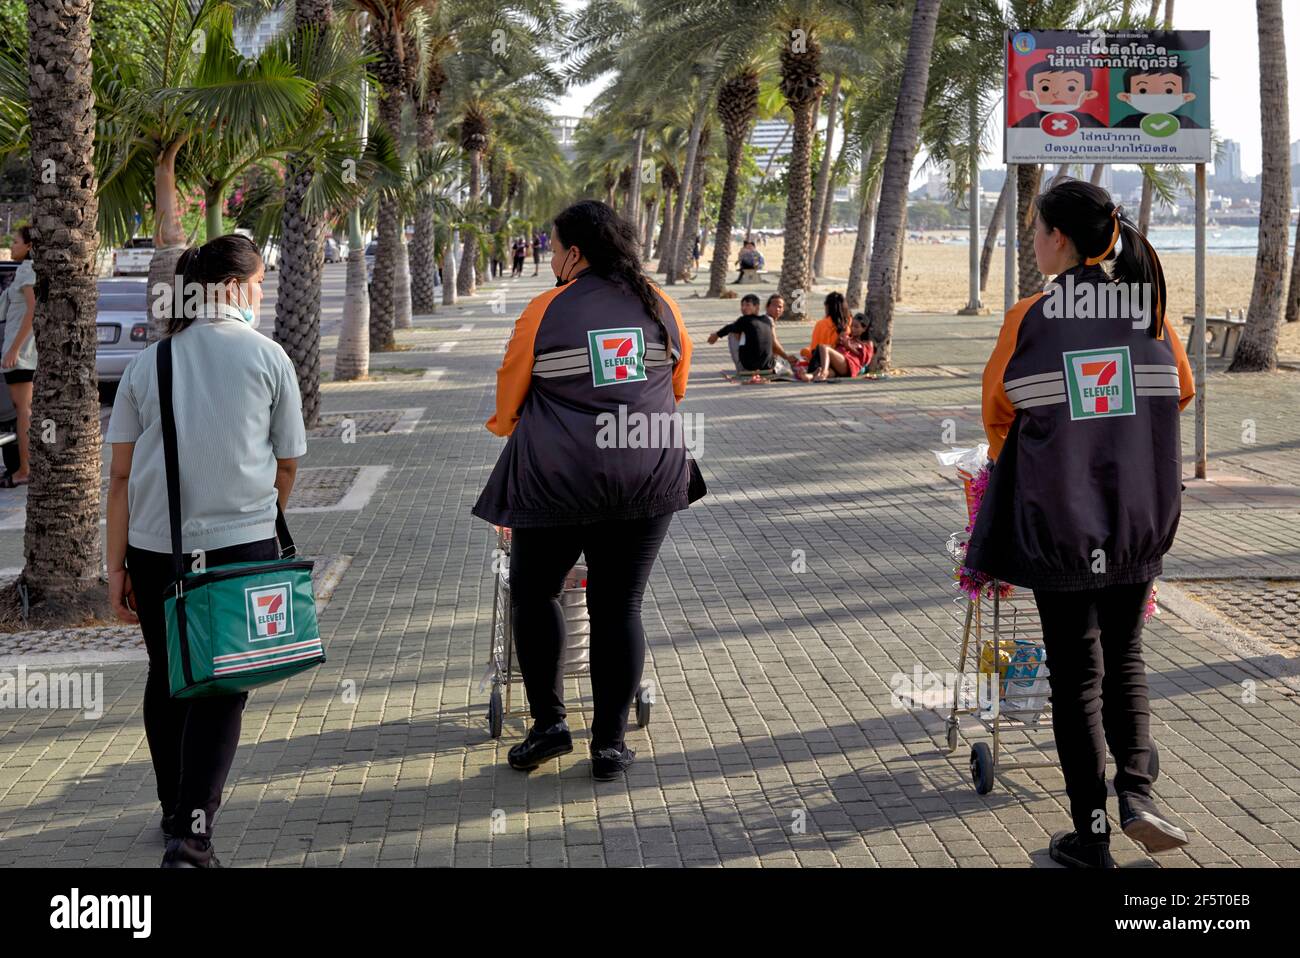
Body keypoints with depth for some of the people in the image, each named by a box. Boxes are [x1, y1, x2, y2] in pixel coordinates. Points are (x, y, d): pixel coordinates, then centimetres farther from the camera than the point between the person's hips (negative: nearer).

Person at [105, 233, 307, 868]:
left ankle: (175, 810, 34)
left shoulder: (147, 363, 5)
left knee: (167, 678, 19)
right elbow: (287, 464, 6)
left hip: (154, 547, 3)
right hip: (241, 544, -3)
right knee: (220, 688, 3)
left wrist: (116, 565, 6)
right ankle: (192, 833, -9)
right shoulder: (267, 357, 0)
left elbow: (121, 473, 2)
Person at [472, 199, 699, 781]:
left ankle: (549, 722, 12)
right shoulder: (661, 307, 6)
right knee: (618, 605, 9)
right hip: (648, 479, 3)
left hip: (559, 478, -3)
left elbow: (508, 400, 5)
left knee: (534, 593, 16)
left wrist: (504, 429, 26)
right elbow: (677, 388, 19)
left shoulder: (545, 311, -4)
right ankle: (610, 742, 10)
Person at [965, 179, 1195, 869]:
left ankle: (1091, 833, 8)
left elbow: (996, 412, 2)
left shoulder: (1028, 319, -9)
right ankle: (1136, 792, 1)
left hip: (1057, 519, -3)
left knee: (1075, 669, 6)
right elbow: (1181, 394, 13)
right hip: (1137, 519, 3)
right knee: (1124, 655, 19)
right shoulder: (1150, 308, 0)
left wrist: (1007, 458, 23)